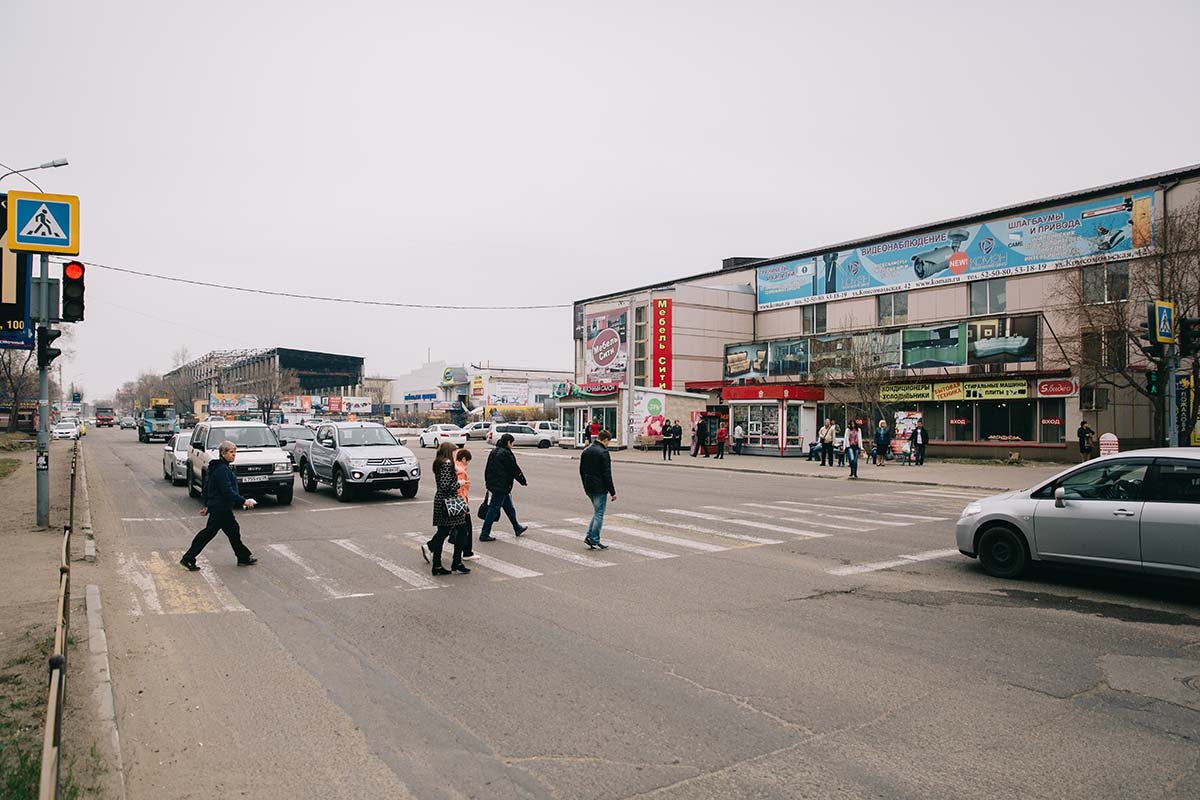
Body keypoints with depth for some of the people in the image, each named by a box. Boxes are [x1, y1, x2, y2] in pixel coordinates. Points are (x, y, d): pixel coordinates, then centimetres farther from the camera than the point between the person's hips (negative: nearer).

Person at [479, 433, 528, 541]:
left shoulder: (494, 451, 11)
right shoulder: (506, 453, -16)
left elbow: (487, 469, 17)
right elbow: (515, 470, -11)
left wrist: (487, 481, 22)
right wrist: (523, 481, 2)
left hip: (492, 485, 9)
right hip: (501, 487, -9)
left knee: (509, 508, 20)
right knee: (493, 510, -4)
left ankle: (517, 528, 32)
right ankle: (484, 534, -1)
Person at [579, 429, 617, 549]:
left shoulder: (585, 451, 10)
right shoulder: (603, 452, -15)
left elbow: (582, 471, 17)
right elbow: (607, 475, -17)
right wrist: (612, 492, -12)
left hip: (589, 489, 8)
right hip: (600, 489, -8)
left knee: (597, 512, 20)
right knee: (599, 515, 0)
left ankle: (589, 537, 14)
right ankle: (594, 542, 3)